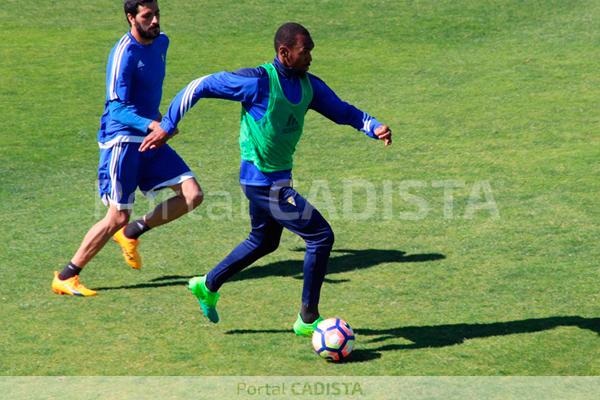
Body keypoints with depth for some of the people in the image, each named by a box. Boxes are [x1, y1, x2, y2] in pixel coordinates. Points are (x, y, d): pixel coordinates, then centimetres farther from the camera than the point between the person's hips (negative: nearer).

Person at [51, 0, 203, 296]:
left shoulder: (161, 42, 9)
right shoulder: (124, 53, -17)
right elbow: (118, 107, -22)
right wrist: (151, 125, -36)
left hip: (150, 140, 8)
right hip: (122, 141, -8)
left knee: (193, 195, -3)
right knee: (117, 218, -8)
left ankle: (132, 233, 15)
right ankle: (65, 278, 4)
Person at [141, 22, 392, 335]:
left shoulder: (309, 85, 2)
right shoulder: (259, 81, -20)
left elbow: (342, 111, 10)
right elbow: (199, 87, -14)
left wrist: (374, 127, -10)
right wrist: (166, 128, -9)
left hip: (277, 178, 9)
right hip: (264, 181, -9)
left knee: (265, 241, 26)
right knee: (321, 236, -8)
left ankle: (208, 286, 44)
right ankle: (307, 319, 2)